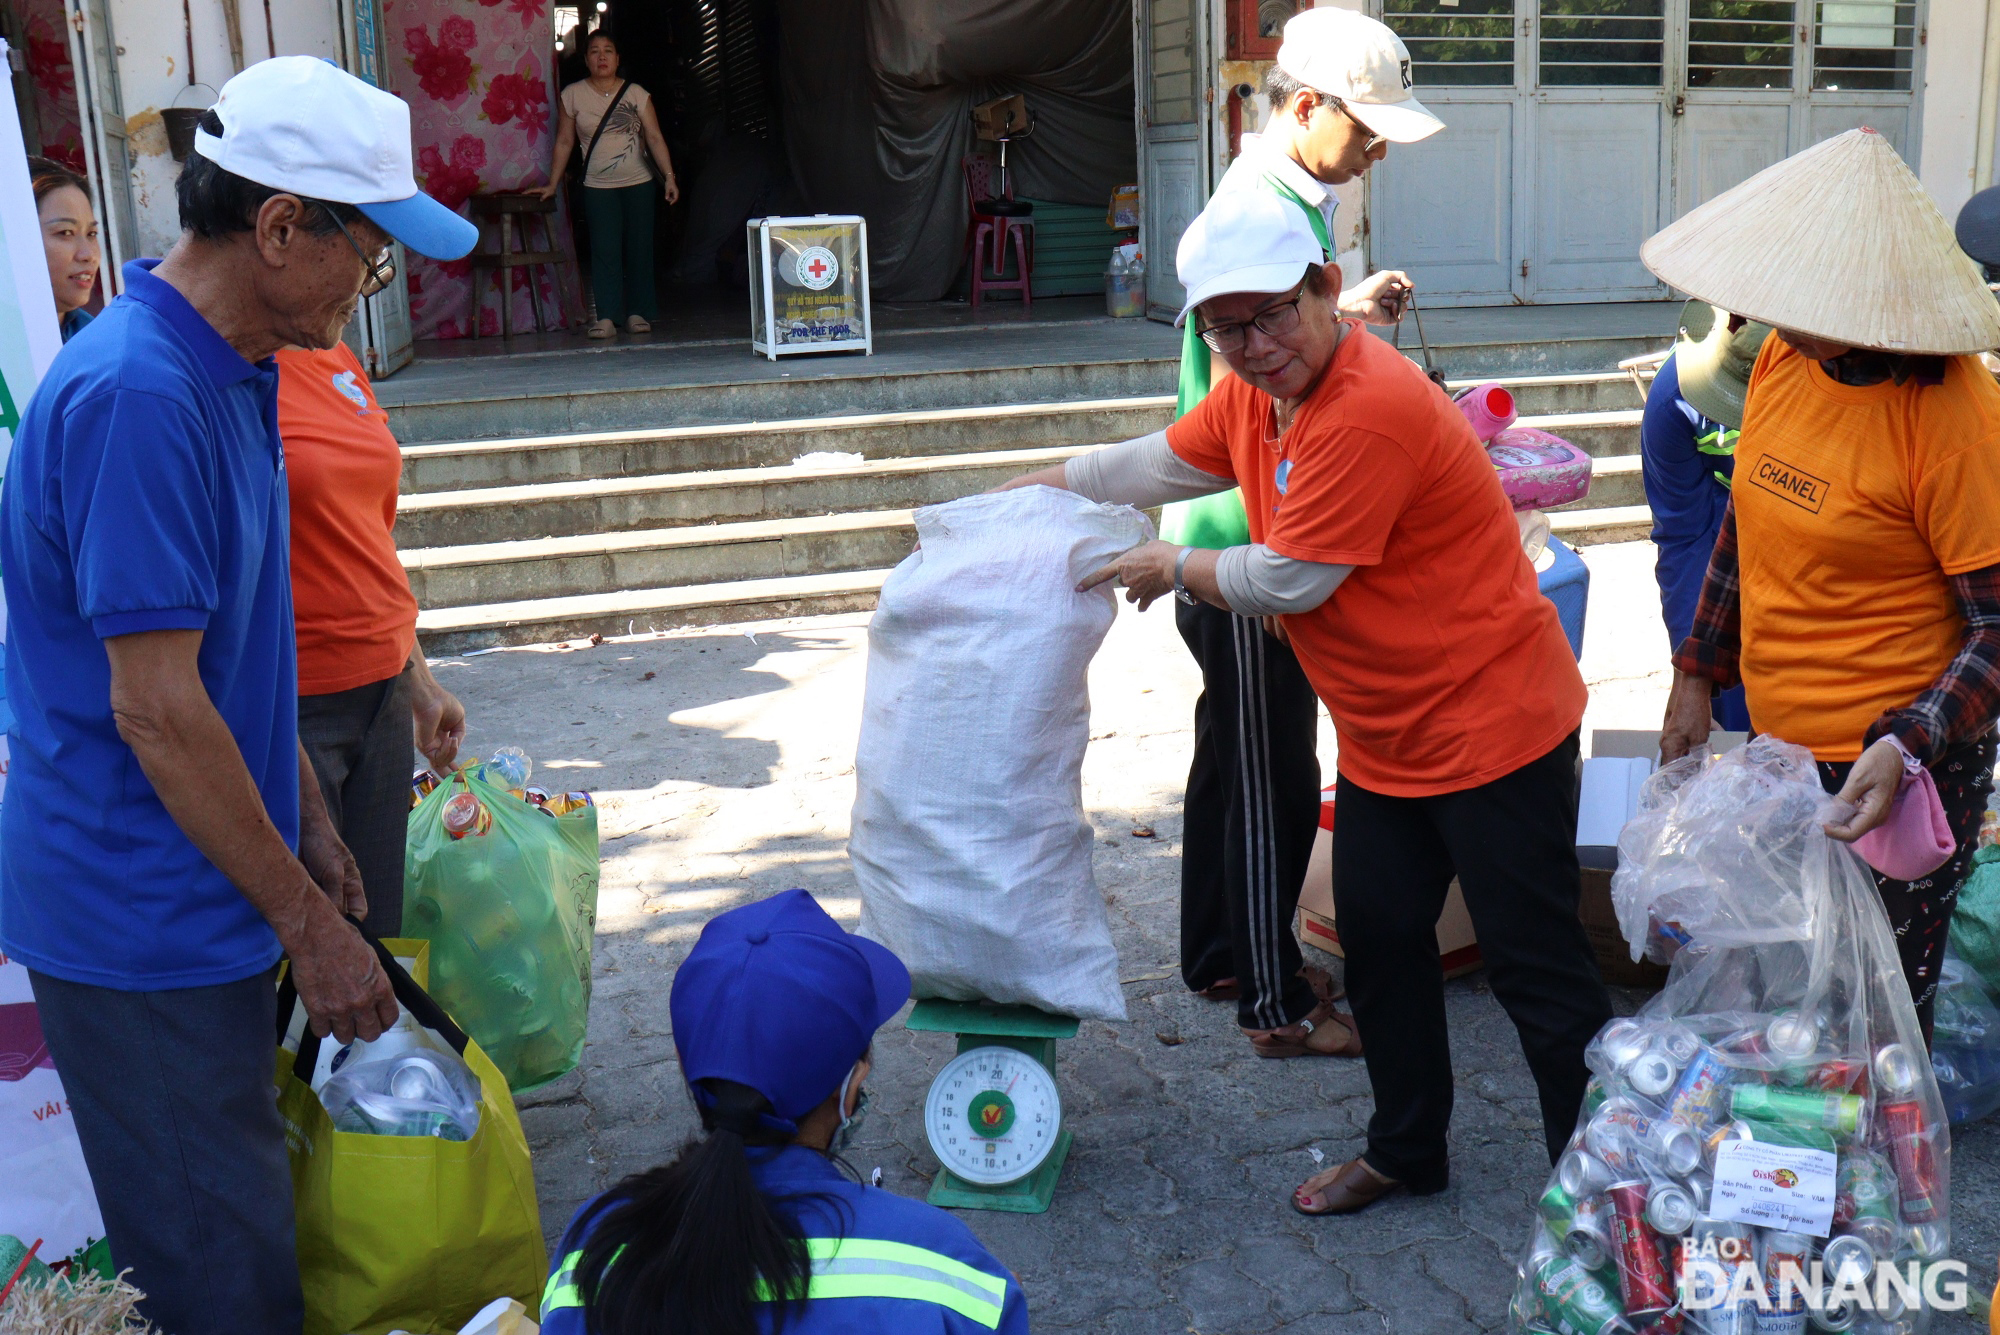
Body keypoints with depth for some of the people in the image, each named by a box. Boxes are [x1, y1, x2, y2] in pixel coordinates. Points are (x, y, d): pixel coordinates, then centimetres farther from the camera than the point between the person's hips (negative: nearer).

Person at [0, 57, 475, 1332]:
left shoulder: (231, 374, 8)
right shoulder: (136, 398, -24)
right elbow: (153, 708, -24)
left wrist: (311, 831, 17)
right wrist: (310, 924, -17)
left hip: (206, 900, 9)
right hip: (145, 926, -9)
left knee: (238, 1226, 21)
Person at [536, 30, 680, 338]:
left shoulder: (636, 94, 1)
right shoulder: (572, 95, 1)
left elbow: (654, 138, -2)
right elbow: (564, 142, 5)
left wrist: (669, 177, -11)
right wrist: (552, 185, 5)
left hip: (638, 184, 1)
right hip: (598, 188, -1)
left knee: (639, 248, 1)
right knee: (605, 250, -8)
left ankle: (637, 312, 11)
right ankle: (606, 316, -7)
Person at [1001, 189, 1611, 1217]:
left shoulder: (1368, 409, -27)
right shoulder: (1254, 391, 3)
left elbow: (1289, 581, -23)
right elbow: (1163, 464, 20)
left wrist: (1171, 568, -6)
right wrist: (1022, 494, 19)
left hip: (1491, 727, -10)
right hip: (1385, 736, 10)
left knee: (1538, 973, 0)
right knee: (1379, 942, 18)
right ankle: (1405, 1151, 36)